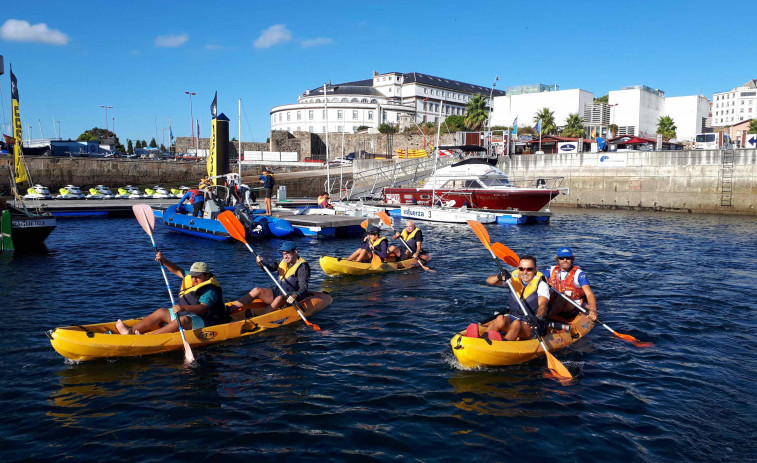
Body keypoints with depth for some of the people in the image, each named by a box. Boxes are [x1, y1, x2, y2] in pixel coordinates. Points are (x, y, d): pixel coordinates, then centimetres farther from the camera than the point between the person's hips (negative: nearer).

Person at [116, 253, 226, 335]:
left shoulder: (210, 291, -18)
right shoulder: (190, 279, 10)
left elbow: (204, 308, -33)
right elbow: (178, 271, 19)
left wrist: (184, 308, -47)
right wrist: (163, 260, 5)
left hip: (204, 322, -10)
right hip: (185, 314, 10)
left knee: (183, 320, -36)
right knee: (161, 312, 3)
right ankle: (131, 331, -7)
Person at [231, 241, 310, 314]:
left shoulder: (302, 267, -12)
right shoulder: (284, 262, 12)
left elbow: (304, 288, -21)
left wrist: (295, 296, -40)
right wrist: (261, 263, -12)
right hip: (277, 292, 7)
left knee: (279, 298, -38)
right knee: (257, 290, -13)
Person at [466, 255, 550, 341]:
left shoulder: (541, 285, -4)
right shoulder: (514, 278, 7)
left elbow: (542, 304, -22)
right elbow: (489, 281, 0)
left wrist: (538, 318, -44)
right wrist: (499, 277, -24)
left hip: (531, 327, -3)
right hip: (512, 318, 3)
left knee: (516, 324, -37)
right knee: (500, 319, -31)